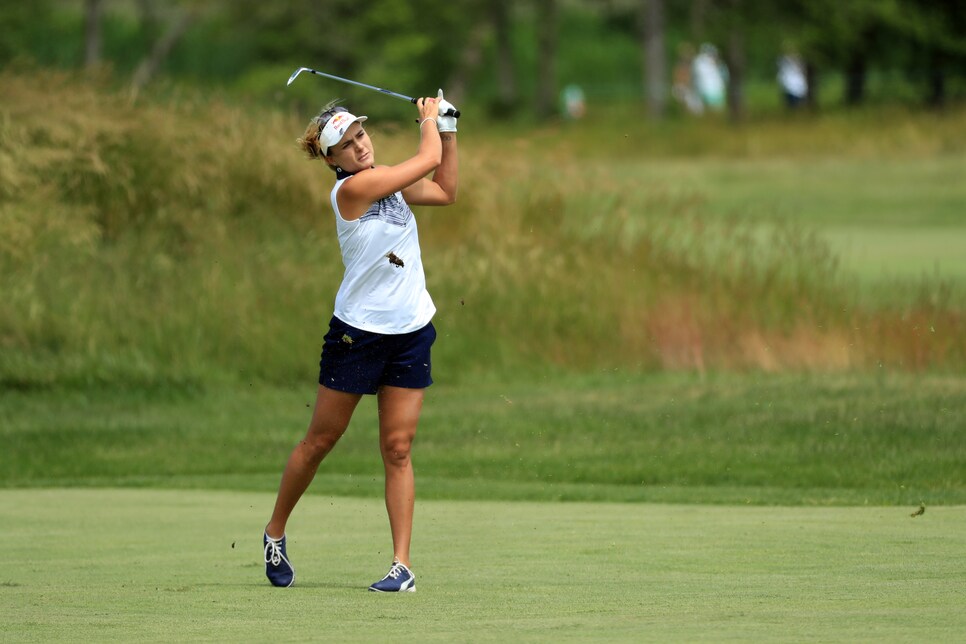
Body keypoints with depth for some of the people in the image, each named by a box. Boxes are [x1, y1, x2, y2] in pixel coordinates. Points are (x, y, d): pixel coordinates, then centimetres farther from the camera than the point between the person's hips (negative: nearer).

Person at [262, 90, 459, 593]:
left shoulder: (387, 181, 7)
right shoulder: (352, 188, -17)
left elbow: (445, 189, 22)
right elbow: (428, 160, -13)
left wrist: (447, 129, 16)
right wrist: (428, 120, 5)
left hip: (411, 333, 6)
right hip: (357, 332, -6)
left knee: (397, 448, 0)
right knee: (320, 440, 6)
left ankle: (402, 565, -3)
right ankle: (275, 533, 26)